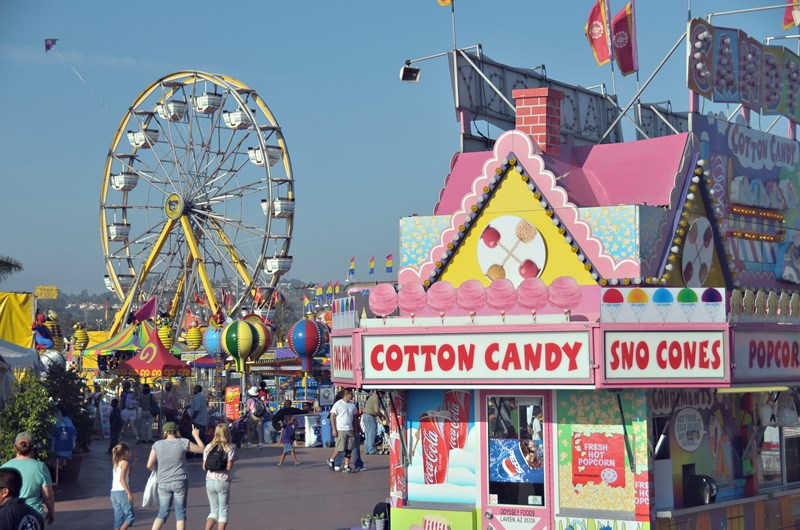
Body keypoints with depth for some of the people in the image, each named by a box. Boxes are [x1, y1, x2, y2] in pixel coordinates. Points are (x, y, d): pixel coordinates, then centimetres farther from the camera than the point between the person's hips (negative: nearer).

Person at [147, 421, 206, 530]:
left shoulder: (157, 445, -2)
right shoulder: (183, 443, -6)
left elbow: (149, 465, -3)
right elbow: (202, 449, 4)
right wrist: (196, 436, 18)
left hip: (163, 483, 2)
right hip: (180, 482, -2)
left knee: (163, 513, 10)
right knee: (180, 513, 6)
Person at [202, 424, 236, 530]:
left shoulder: (209, 447, 4)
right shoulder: (230, 447, -5)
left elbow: (204, 466, 1)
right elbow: (229, 466, -13)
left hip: (210, 481, 3)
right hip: (223, 481, -3)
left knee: (214, 511, 14)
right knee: (223, 511, 9)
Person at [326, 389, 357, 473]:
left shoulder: (352, 405, 12)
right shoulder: (338, 404, -6)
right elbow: (332, 417, -7)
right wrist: (334, 429, -13)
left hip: (350, 430, 6)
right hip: (340, 430, -6)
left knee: (349, 449, 2)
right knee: (340, 448, -4)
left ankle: (346, 466, 8)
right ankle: (331, 460, 21)